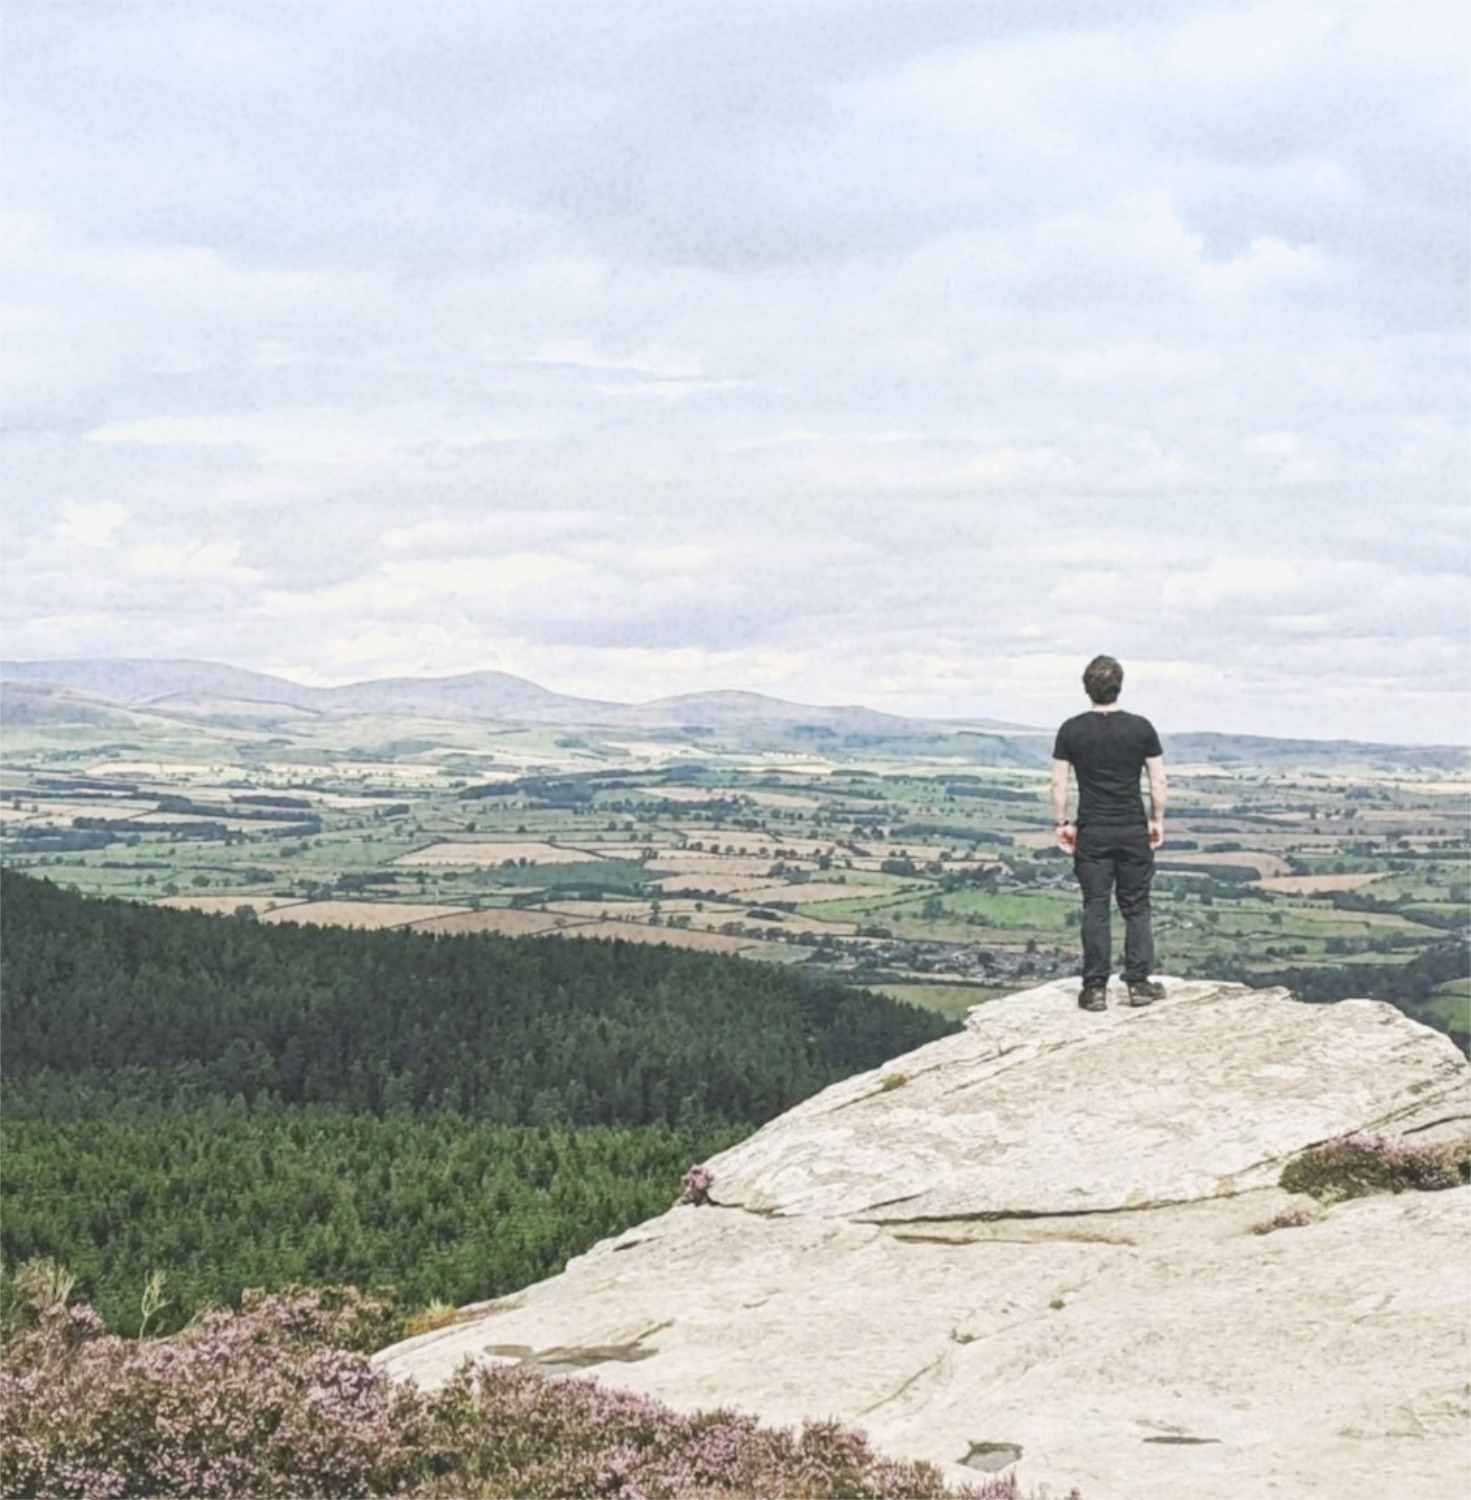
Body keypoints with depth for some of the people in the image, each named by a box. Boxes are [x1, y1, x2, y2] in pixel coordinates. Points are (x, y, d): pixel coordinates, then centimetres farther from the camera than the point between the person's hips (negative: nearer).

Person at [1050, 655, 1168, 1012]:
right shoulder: (1140, 728, -3)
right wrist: (1157, 820, 10)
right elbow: (1159, 782, -1)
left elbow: (1059, 783, -2)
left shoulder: (1071, 731, -3)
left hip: (1092, 832, 0)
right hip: (1133, 829, 0)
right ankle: (1139, 982, 9)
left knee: (1095, 908, 4)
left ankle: (1095, 988, 3)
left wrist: (1062, 823, 7)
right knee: (1136, 907, 9)